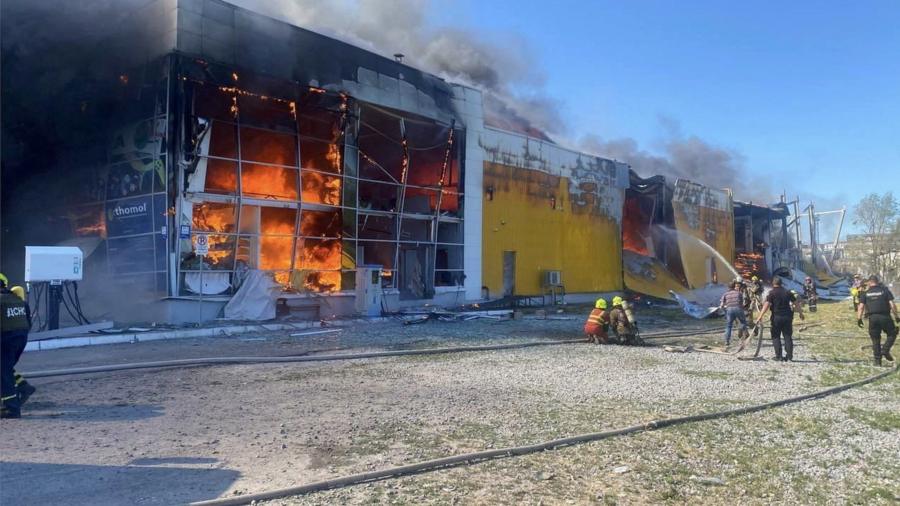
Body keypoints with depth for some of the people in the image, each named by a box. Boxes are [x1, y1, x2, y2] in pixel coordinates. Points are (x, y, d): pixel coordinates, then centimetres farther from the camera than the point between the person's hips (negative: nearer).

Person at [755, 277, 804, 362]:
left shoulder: (772, 293, -6)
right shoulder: (788, 292, 8)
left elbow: (766, 305, -17)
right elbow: (796, 303, 13)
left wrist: (760, 316, -22)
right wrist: (801, 313, 27)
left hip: (776, 317, -4)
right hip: (787, 317, 4)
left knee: (776, 337, 5)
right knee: (788, 337, 9)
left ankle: (779, 356, 2)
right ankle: (789, 356, 8)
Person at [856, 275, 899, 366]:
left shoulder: (865, 293, 7)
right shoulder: (885, 290, 4)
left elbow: (861, 307, -1)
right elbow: (892, 305, -3)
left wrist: (859, 318, 0)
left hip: (872, 317, 2)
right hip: (884, 316, -2)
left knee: (875, 340, 9)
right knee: (892, 334, 18)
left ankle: (877, 360, 8)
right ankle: (885, 350, -3)